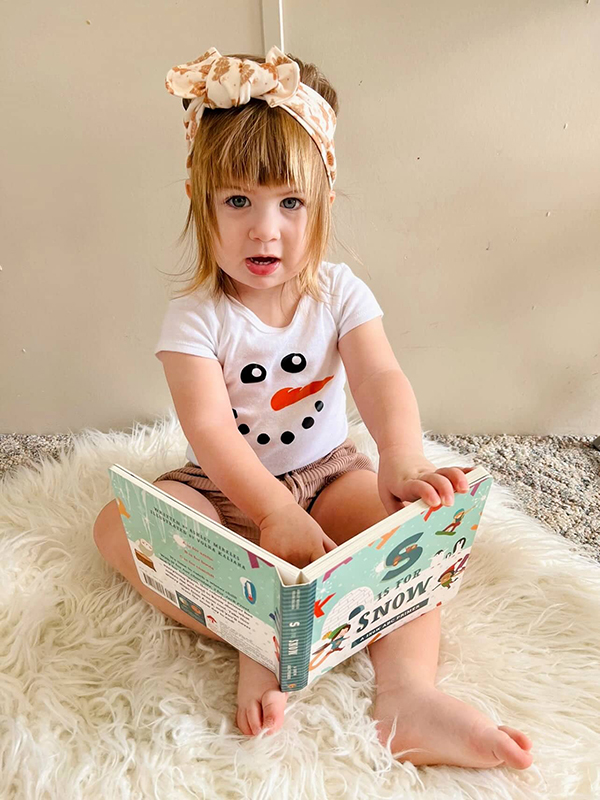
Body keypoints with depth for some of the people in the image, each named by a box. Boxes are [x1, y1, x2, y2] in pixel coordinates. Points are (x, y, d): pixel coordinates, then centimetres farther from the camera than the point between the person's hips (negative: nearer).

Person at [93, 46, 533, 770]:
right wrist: (276, 511, -37)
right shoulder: (196, 315, -14)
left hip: (327, 470, 2)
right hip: (224, 486, -1)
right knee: (117, 523, -23)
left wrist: (403, 462, -41)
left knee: (410, 516, -23)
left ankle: (406, 691, -29)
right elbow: (208, 426, -24)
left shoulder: (338, 292, -7)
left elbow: (381, 379, -20)